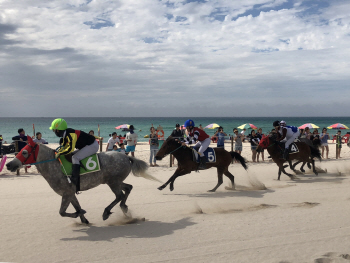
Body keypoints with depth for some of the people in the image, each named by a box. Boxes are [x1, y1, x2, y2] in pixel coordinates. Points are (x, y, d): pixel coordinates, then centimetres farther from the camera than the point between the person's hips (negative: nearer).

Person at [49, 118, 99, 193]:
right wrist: (58, 151, 1)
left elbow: (70, 149, -31)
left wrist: (59, 153, -22)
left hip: (92, 146, -10)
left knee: (75, 158, -21)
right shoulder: (65, 134, 6)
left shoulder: (70, 134, -25)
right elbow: (64, 146, 16)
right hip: (88, 145, 10)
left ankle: (75, 181, -24)